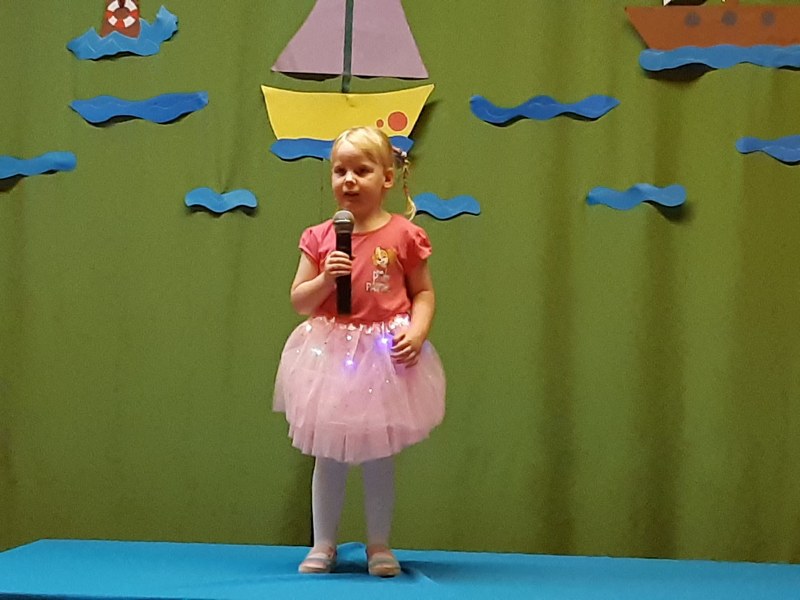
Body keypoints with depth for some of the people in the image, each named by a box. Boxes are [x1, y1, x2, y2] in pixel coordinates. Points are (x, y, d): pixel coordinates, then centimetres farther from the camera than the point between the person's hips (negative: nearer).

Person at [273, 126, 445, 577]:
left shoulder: (404, 235, -5)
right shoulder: (320, 239, 0)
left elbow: (424, 292, 2)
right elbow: (299, 302, 4)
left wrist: (417, 332, -15)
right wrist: (325, 279, -15)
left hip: (386, 356, -1)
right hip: (331, 355, 2)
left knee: (379, 457, 8)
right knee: (328, 458, 8)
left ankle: (380, 545, 20)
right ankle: (323, 545, 20)